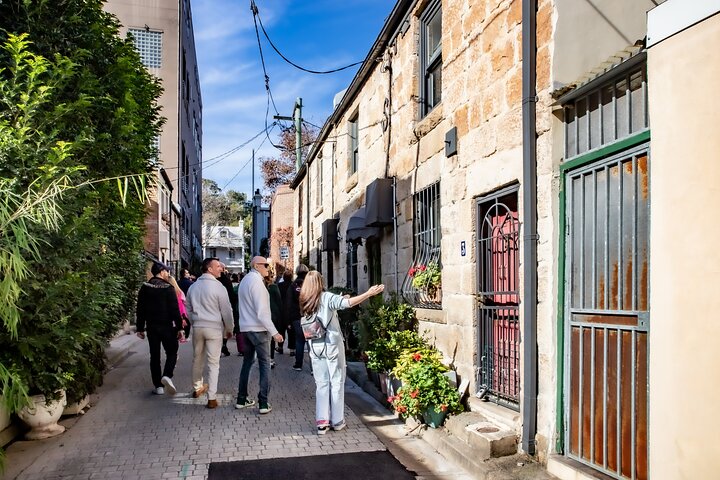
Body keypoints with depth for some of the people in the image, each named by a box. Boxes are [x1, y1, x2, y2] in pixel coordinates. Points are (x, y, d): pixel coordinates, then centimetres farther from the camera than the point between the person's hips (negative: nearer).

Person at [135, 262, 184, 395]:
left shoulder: (145, 288, 4)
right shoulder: (168, 288, -9)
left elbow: (140, 310, 6)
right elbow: (175, 310, -12)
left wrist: (140, 328, 12)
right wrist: (179, 327, -7)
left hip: (151, 327, 4)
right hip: (167, 327, -4)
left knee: (154, 356, 10)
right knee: (172, 353, 9)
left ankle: (158, 386, 10)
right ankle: (167, 375, -15)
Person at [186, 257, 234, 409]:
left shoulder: (193, 286, 7)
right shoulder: (218, 287, -13)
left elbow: (189, 309, 17)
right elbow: (226, 311, -10)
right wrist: (229, 329, 2)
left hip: (197, 327, 6)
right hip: (214, 328, -6)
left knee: (197, 358, 20)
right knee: (213, 363, -1)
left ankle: (197, 388, 38)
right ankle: (211, 398, -1)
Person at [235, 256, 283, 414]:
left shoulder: (244, 280, 13)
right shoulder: (256, 281, -15)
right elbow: (262, 312, -20)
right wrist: (274, 332, -18)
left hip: (245, 328, 9)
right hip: (258, 329, -9)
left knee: (247, 361, 16)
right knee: (265, 364, -1)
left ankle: (241, 399, 22)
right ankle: (263, 403, -2)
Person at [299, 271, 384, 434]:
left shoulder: (304, 302, 5)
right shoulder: (327, 298, -10)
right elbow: (348, 303, -25)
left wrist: (340, 300, 16)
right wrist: (369, 293, -26)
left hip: (315, 346, 4)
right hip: (332, 345, -4)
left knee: (321, 384, 9)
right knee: (337, 382, 7)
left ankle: (322, 422, 7)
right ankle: (337, 421, 14)